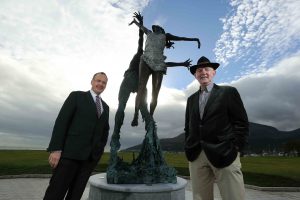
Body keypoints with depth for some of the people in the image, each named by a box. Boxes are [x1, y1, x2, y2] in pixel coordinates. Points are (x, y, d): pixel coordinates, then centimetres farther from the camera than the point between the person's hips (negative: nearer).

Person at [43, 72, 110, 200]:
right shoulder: (77, 96, 3)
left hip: (91, 155, 5)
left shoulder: (105, 107, 17)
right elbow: (61, 121, -6)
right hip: (71, 151, -4)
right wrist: (56, 149, -13)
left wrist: (100, 149, 10)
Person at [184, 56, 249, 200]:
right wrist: (189, 149, 7)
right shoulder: (191, 99, 16)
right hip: (196, 156, 4)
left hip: (224, 154, -3)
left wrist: (235, 149, -7)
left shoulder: (228, 92, 5)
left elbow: (242, 123, 0)